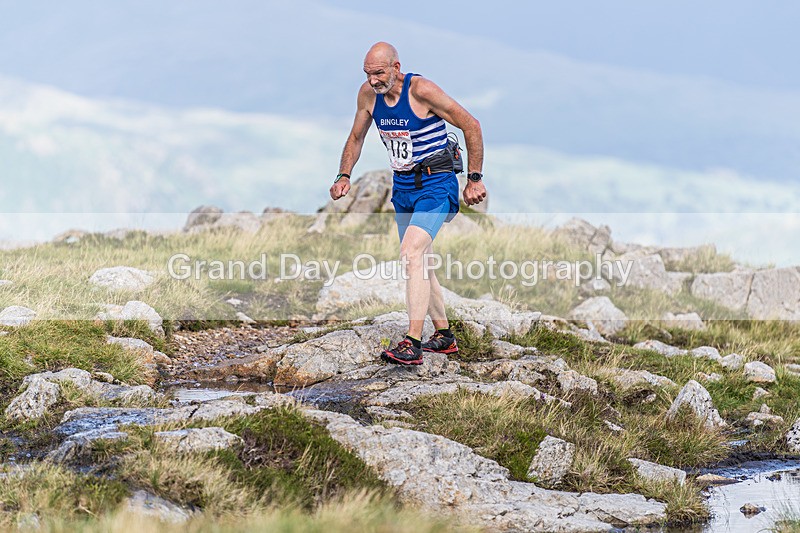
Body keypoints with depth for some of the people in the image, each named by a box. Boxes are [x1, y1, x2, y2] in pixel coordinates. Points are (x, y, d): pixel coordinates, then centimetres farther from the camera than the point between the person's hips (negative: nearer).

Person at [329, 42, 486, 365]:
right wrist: (344, 176, 2)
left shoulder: (421, 90, -20)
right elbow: (356, 137, 16)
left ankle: (412, 345, -28)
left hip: (435, 184, -8)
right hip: (402, 187, 8)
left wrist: (475, 179, -11)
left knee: (411, 254, -23)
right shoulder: (368, 94, -2)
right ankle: (444, 337, 30)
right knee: (419, 263, 15)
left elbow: (471, 126, -13)